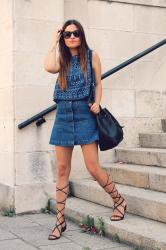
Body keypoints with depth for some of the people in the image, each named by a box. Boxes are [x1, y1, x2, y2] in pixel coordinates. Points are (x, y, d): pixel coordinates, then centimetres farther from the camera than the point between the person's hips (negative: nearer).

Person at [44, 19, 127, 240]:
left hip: (85, 113, -3)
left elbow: (98, 82, 8)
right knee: (62, 169, 4)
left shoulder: (91, 55, 4)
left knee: (93, 168, -5)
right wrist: (54, 42, -1)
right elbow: (49, 67, -15)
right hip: (63, 114, 3)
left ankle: (119, 201, 20)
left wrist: (97, 103, -11)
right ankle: (60, 221, 12)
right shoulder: (61, 59, 8)